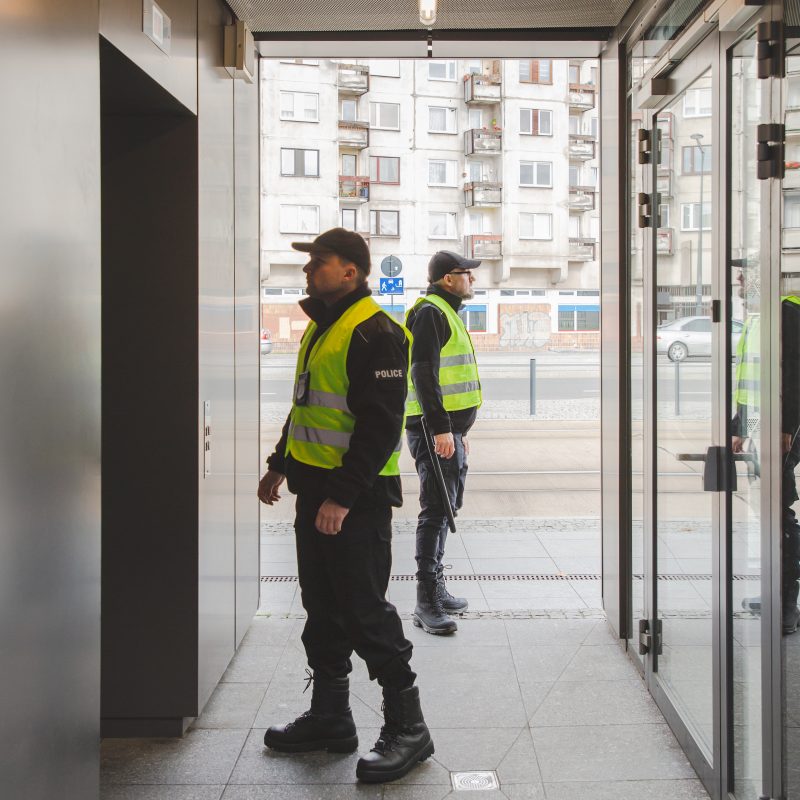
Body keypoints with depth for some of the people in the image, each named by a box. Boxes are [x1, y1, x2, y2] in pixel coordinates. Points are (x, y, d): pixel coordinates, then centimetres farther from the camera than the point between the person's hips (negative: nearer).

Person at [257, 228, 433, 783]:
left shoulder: (374, 333, -16)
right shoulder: (322, 326, 15)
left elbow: (381, 426, -22)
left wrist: (343, 496, -25)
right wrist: (281, 464, 24)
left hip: (358, 498, -10)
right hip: (316, 489, 10)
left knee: (365, 612, -5)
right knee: (322, 607, 16)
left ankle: (407, 727, 8)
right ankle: (330, 716, 28)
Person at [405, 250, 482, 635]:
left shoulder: (446, 313, 22)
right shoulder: (430, 312, -11)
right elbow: (424, 373, -21)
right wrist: (440, 429, -26)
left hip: (448, 430, 11)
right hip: (434, 431, -11)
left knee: (444, 509, 16)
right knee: (436, 512, -11)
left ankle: (437, 589, 25)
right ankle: (426, 603, -10)